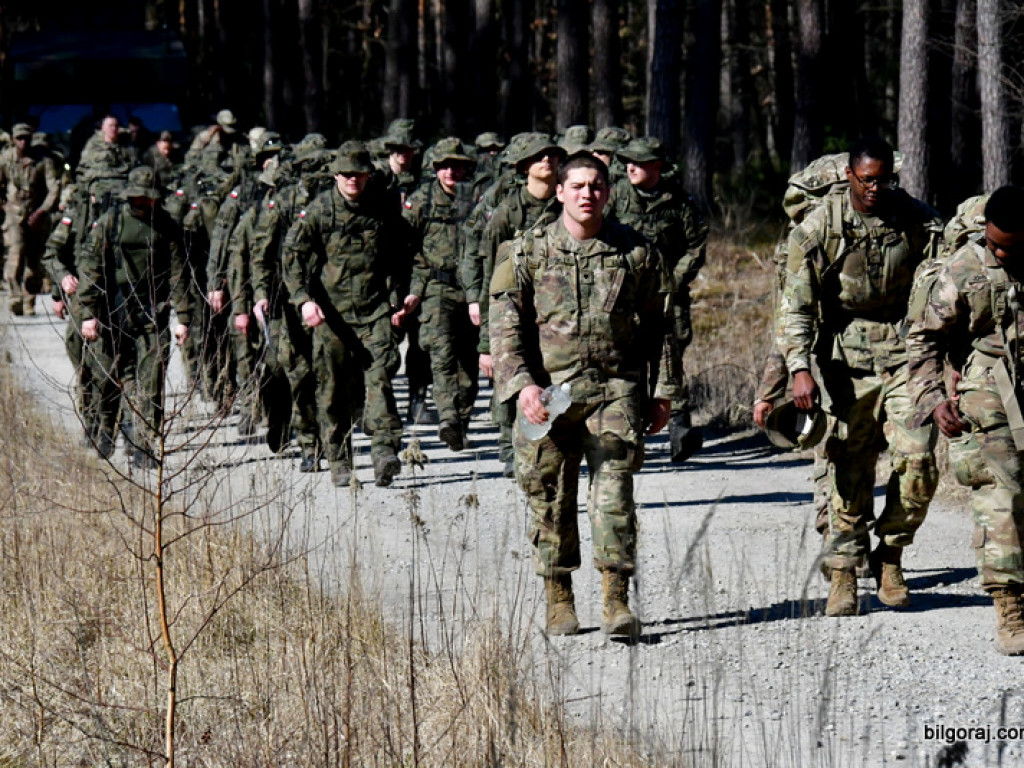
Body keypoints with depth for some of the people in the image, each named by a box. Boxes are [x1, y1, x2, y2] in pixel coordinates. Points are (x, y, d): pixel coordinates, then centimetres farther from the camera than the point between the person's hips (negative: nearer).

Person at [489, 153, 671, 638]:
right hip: (548, 392, 0)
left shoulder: (635, 252, 8)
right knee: (551, 498, 4)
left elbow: (655, 326, 15)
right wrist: (521, 383, -13)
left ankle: (616, 601, -11)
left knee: (614, 491, -11)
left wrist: (660, 392, 11)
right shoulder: (527, 253, 4)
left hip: (617, 388, 0)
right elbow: (505, 324, 0)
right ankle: (559, 600, 16)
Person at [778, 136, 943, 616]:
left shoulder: (919, 222, 0)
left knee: (918, 459, -11)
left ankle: (889, 553, 9)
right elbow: (796, 306, -6)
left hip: (906, 352, 1)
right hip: (848, 358, -1)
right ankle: (843, 573, 11)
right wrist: (799, 368, -16)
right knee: (849, 470, 0)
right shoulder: (818, 229, -5)